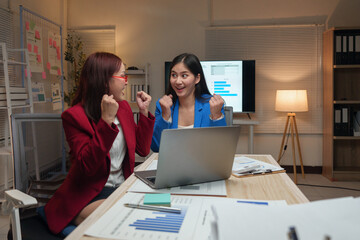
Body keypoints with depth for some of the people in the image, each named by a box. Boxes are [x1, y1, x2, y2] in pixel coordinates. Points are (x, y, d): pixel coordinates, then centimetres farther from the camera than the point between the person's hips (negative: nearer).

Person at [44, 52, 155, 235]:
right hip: (88, 198, -6)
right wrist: (106, 121, -27)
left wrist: (144, 112, 3)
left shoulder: (124, 107, 9)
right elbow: (87, 166, -22)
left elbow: (142, 150, 11)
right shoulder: (74, 116, -10)